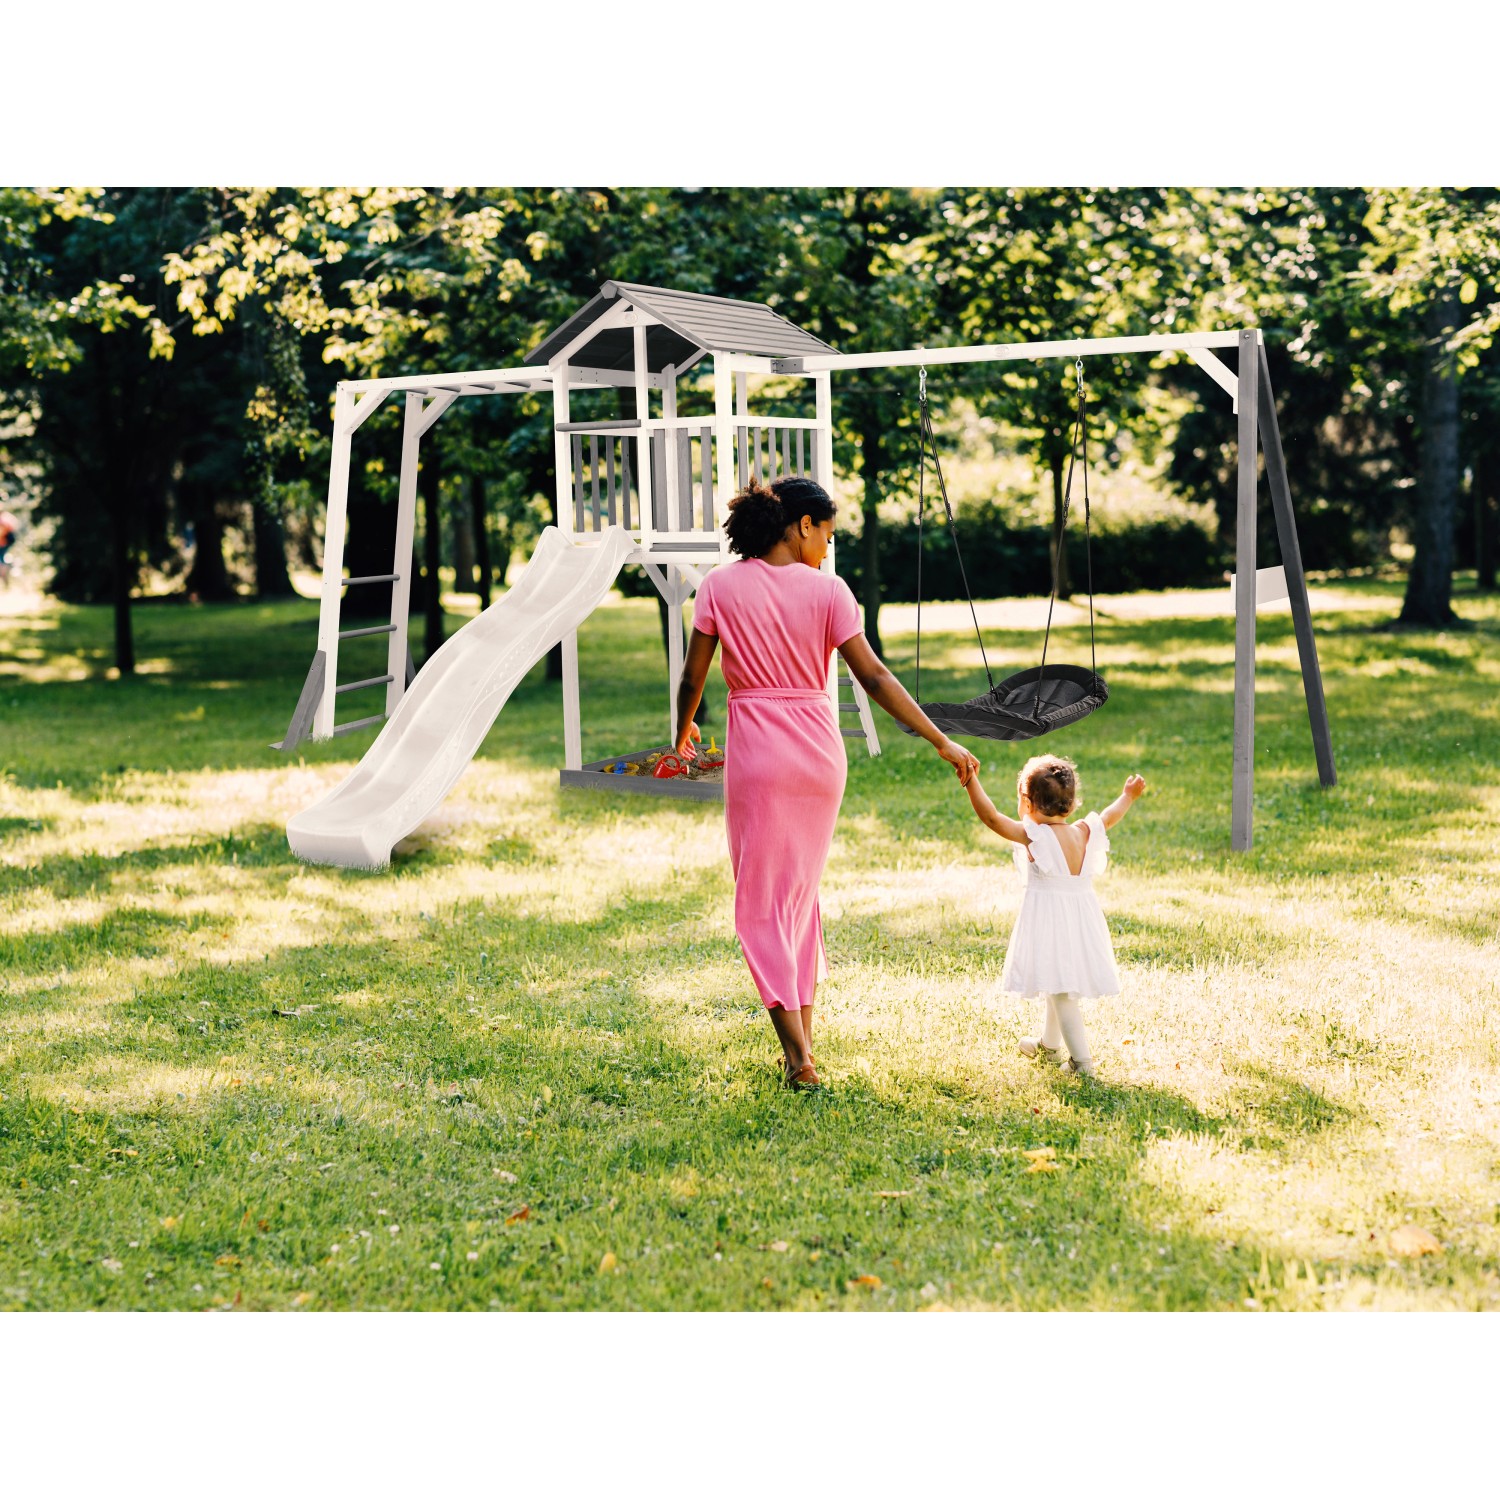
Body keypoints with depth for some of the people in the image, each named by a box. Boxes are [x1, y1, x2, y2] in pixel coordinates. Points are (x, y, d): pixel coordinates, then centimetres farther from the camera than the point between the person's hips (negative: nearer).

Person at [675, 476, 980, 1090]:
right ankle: (803, 1039, 21)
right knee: (802, 892, 18)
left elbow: (692, 677, 0)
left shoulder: (721, 586, -3)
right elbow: (874, 678, -7)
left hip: (757, 750, -2)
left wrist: (683, 730, 21)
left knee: (762, 902, 4)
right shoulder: (827, 590, -3)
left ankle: (798, 1056, -5)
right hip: (820, 748, 2)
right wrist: (942, 743, -3)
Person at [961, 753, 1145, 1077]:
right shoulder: (1085, 833, 2)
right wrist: (1128, 796, 38)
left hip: (1048, 922, -7)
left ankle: (1082, 1060, -8)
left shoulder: (1032, 835, -16)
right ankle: (1048, 1044, 42)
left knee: (1060, 992, -5)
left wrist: (971, 780, -24)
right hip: (1081, 919, 7)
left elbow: (990, 816, -23)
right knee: (1056, 987, 24)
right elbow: (1109, 817, 21)